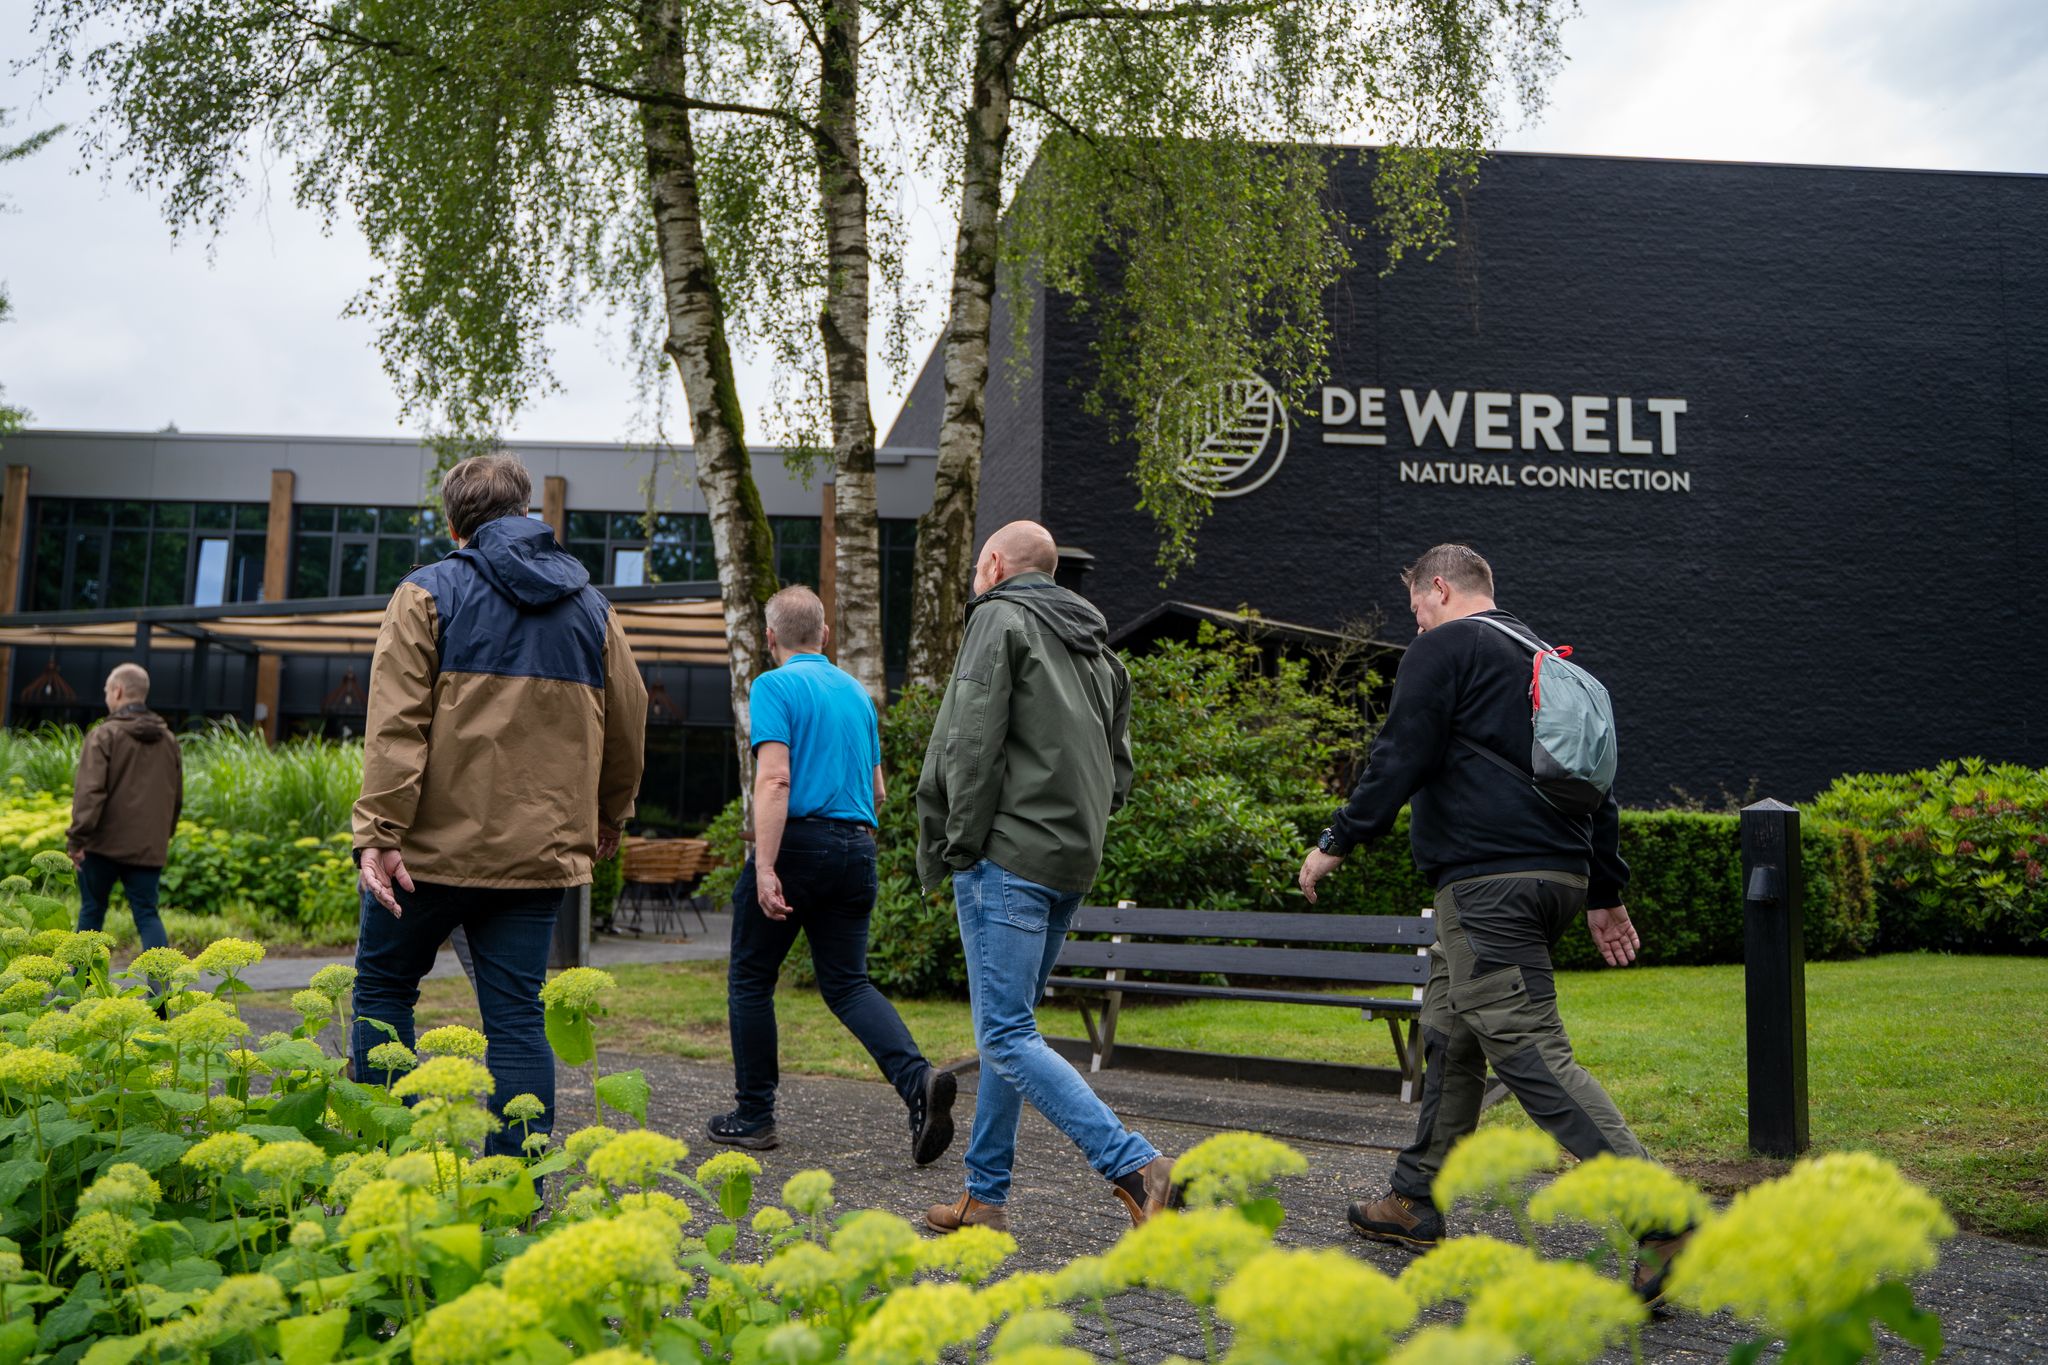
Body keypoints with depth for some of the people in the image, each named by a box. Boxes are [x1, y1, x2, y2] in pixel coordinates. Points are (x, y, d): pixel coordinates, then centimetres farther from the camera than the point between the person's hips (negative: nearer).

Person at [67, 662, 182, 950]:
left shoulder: (104, 735, -8)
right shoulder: (169, 740, 11)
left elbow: (89, 791, -17)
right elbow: (177, 797, 18)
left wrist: (77, 838, -15)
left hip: (105, 843, -4)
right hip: (149, 848, 4)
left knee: (92, 909, 13)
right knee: (146, 913, 3)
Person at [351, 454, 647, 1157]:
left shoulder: (430, 593, -2)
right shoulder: (591, 606, 10)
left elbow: (396, 722, -12)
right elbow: (627, 724, 14)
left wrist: (379, 831, -15)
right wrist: (607, 818, 28)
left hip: (437, 842, -3)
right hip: (539, 853, 3)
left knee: (383, 988, 16)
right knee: (516, 1016, 5)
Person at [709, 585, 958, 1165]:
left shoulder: (774, 686, -5)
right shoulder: (858, 692, 16)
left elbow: (774, 779, -18)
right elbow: (877, 791, 20)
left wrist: (765, 867, -21)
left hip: (798, 841, -6)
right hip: (857, 847, 6)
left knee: (750, 977, 11)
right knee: (847, 982, 9)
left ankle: (754, 1116, 17)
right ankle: (918, 1078, -14)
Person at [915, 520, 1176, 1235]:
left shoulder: (999, 618, -3)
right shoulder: (1097, 646, 22)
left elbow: (973, 742, -14)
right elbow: (1117, 769, 22)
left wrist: (961, 845, -9)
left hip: (1009, 859, -9)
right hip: (1073, 864, 9)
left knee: (1006, 1037, -10)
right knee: (1007, 1028, 15)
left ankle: (1136, 1168, -19)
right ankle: (986, 1196, 20)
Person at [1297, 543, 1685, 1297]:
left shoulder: (1444, 648, -2)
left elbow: (1400, 758, -11)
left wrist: (1337, 842, -3)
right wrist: (1606, 893, 26)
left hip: (1487, 880, -9)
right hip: (1557, 870, 10)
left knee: (1530, 1052, -12)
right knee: (1449, 1034, 18)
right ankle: (1415, 1203, 26)